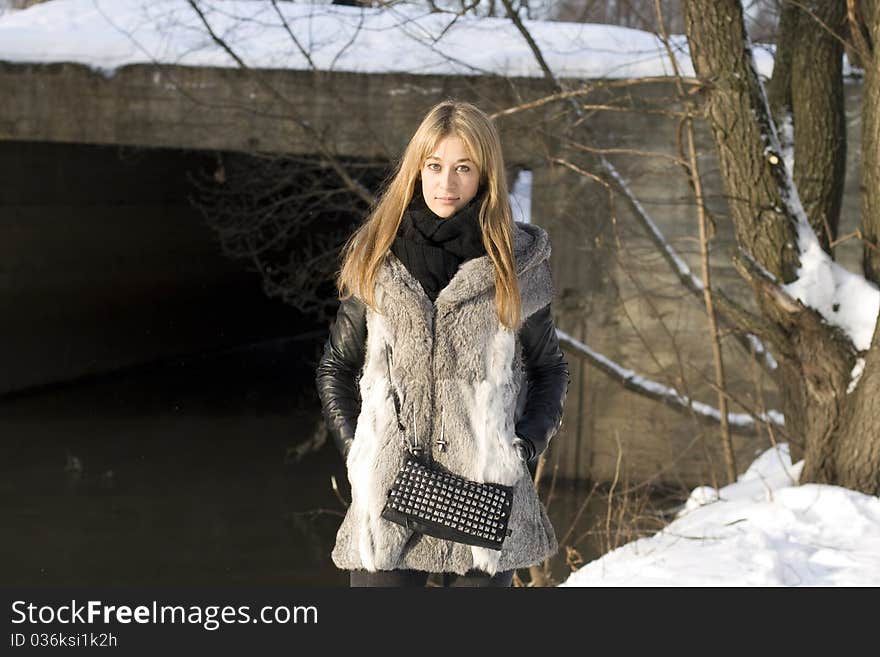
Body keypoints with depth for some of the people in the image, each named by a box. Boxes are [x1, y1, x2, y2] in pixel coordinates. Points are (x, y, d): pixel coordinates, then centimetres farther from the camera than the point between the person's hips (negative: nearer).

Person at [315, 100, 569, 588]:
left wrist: (526, 444, -3)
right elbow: (336, 367, 14)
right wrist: (353, 448, 0)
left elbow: (549, 369, 12)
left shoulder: (515, 262, 3)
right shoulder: (376, 258, 6)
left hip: (485, 491, 0)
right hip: (387, 491, 1)